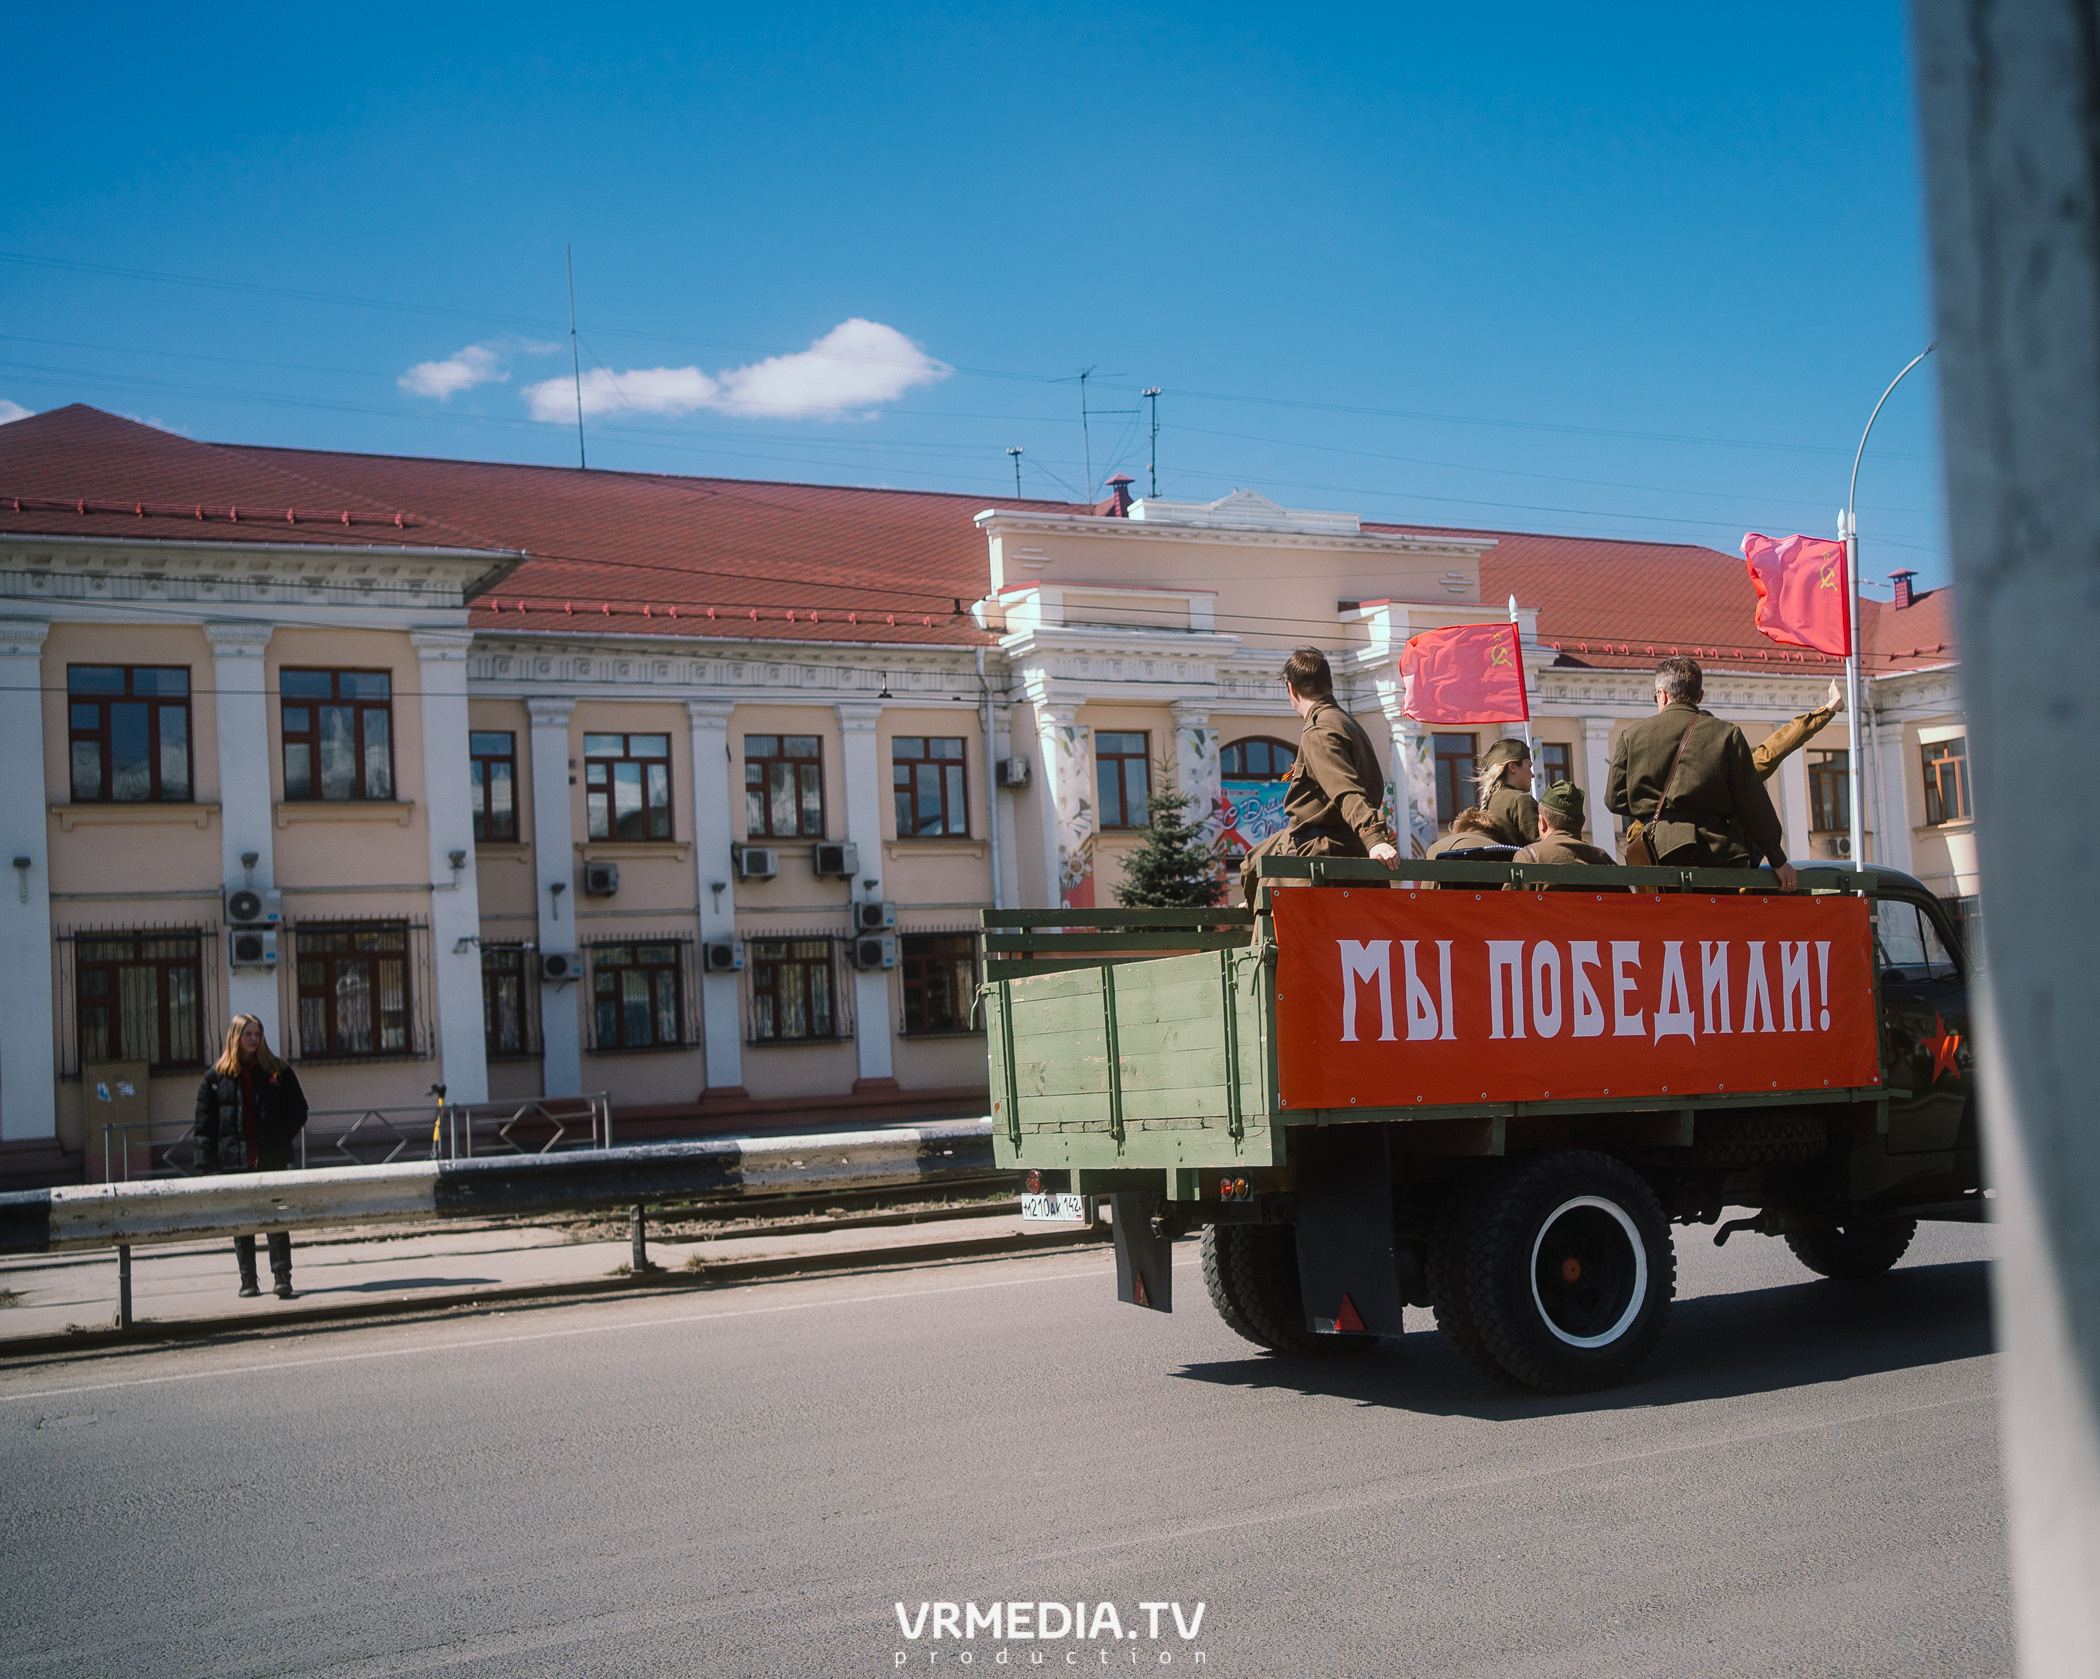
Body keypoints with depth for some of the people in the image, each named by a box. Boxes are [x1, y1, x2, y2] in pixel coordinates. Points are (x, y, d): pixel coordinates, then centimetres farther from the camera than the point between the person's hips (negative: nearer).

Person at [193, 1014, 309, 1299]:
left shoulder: (277, 1071, 7)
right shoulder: (216, 1076, 6)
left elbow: (298, 1109, 13)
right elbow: (205, 1124, 5)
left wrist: (282, 1136, -2)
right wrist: (207, 1165, -2)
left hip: (272, 1158, 0)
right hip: (234, 1161, 0)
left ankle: (282, 1278, -4)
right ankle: (248, 1282, 11)